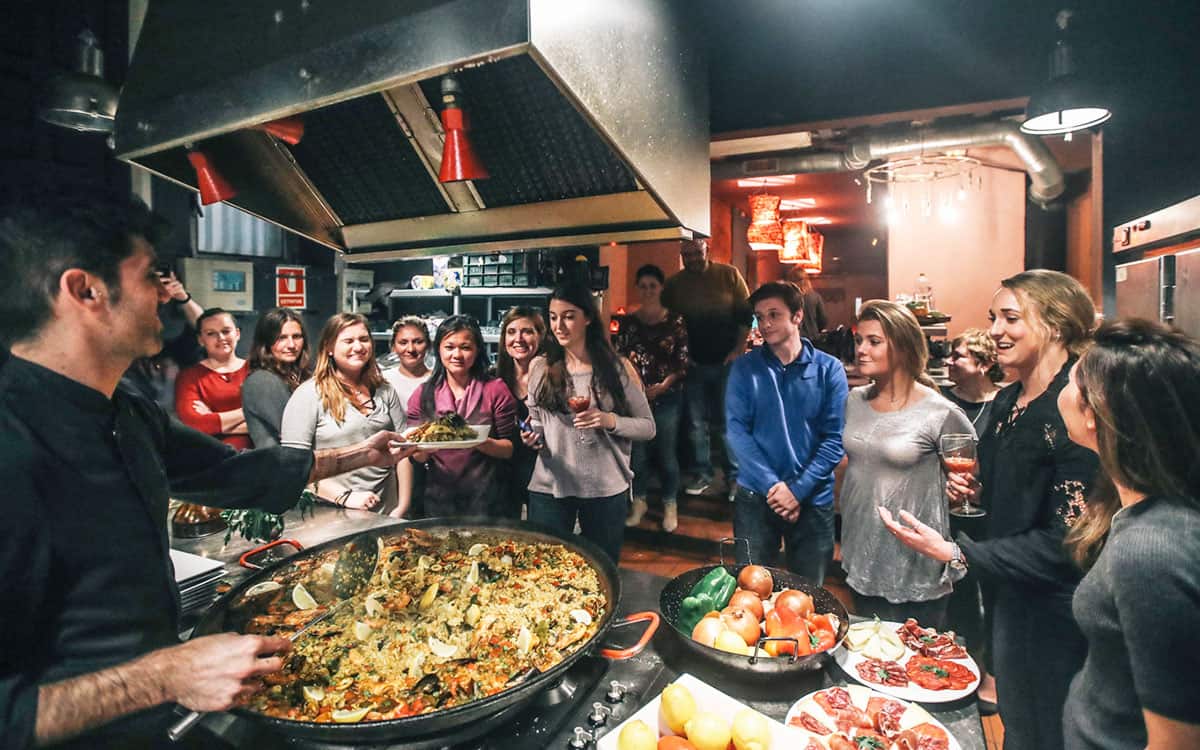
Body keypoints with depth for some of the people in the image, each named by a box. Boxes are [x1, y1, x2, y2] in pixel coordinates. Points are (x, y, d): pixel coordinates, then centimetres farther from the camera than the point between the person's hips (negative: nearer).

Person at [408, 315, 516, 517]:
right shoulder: (423, 395, 2)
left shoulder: (496, 390, -4)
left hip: (486, 499, -2)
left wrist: (478, 442, -23)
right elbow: (417, 457, 4)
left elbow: (509, 449, -6)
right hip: (438, 499, 2)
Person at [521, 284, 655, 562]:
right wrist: (532, 436, -7)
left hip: (606, 488, -1)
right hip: (549, 486, 1)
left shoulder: (618, 368, -3)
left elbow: (648, 427, -1)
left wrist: (610, 420, -18)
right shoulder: (540, 368, 4)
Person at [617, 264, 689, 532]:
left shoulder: (675, 321, -1)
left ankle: (670, 505, 21)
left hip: (667, 396, -2)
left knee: (667, 452, 4)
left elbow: (682, 362, -1)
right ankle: (639, 501, 25)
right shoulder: (629, 321, 5)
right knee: (637, 450, 6)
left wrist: (663, 385, -13)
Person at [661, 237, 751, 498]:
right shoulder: (674, 284, 3)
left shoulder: (729, 275, -2)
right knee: (696, 423, 8)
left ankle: (735, 476, 17)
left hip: (726, 362, -2)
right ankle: (702, 474, 22)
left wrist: (739, 349, -7)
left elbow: (746, 313, 0)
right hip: (694, 363, 2)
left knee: (728, 422, 4)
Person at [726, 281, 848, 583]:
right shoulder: (744, 368, -1)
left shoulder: (829, 369, -3)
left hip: (813, 500, 0)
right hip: (755, 497, 0)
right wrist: (772, 485, -16)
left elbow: (835, 437, -7)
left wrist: (797, 489, -15)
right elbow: (736, 430, -8)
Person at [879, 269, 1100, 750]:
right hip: (1006, 594, 8)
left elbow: (1067, 539, -24)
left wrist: (955, 552, -24)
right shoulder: (1006, 402, 5)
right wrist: (976, 490, -1)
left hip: (1051, 613, -8)